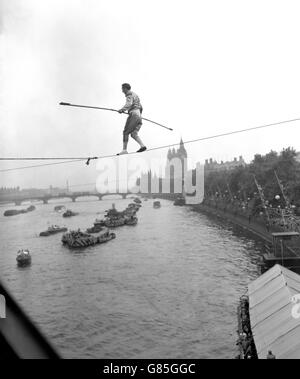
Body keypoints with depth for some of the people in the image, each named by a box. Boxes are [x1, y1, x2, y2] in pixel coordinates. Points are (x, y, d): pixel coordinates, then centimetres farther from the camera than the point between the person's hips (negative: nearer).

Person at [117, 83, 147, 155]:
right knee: (134, 134, 4)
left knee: (126, 132, -7)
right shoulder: (136, 95, 30)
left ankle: (124, 150, -13)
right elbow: (140, 107, 35)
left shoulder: (129, 95, 1)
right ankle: (142, 146, -17)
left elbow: (129, 104, -20)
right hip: (139, 116, 9)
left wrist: (122, 109, -28)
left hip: (133, 115, -9)